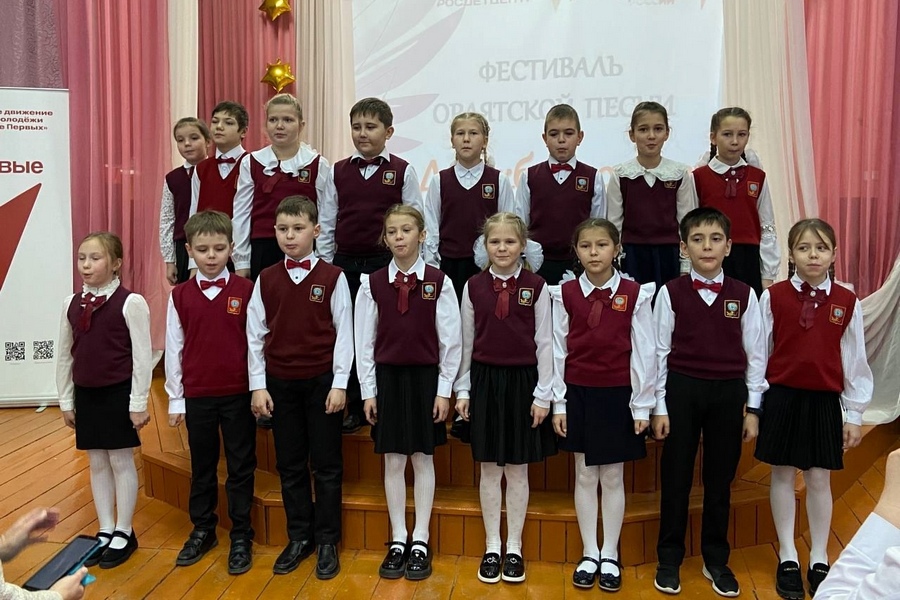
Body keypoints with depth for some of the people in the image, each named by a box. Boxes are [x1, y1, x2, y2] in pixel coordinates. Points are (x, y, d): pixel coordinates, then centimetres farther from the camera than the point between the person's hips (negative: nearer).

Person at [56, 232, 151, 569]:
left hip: (119, 393, -5)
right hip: (86, 394, 5)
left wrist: (138, 402, -12)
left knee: (121, 462, 5)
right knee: (97, 464, 13)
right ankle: (105, 531, 26)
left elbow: (142, 356, -12)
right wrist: (66, 400, 11)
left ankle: (124, 533, 19)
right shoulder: (71, 304, 5)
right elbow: (65, 355, 11)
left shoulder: (130, 303, -12)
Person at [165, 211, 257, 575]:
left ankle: (241, 536, 21)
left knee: (240, 466, 8)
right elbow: (173, 349, 5)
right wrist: (175, 399, 5)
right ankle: (202, 530, 32)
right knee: (202, 466, 16)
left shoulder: (246, 291, -5)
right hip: (197, 395, 2)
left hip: (239, 394, -2)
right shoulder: (180, 295, 1)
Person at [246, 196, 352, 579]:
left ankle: (327, 542, 19)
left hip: (322, 381, -3)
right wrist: (258, 385, 1)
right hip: (280, 382, 3)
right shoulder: (266, 279, 3)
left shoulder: (332, 277, -5)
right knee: (289, 465, 11)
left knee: (326, 465, 6)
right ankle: (298, 538, 25)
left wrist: (339, 384, -7)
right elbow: (255, 334, 5)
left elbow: (344, 333, -4)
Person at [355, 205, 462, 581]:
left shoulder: (438, 282, -4)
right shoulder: (372, 284, 0)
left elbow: (450, 340, -3)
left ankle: (420, 541, 19)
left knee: (423, 459, 8)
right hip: (388, 377, 1)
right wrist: (368, 391, 0)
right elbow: (365, 341, 2)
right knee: (393, 461, 8)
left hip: (426, 377, -1)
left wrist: (444, 389, -5)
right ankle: (398, 540, 21)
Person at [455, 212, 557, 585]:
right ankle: (492, 548, 23)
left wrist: (543, 394, -5)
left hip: (523, 381, -1)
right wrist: (462, 389, 4)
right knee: (489, 469, 9)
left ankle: (514, 548, 23)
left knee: (518, 469, 9)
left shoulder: (536, 287, -4)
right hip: (485, 380, 2)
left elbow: (544, 343, -3)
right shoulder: (473, 287, 1)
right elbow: (466, 341, 6)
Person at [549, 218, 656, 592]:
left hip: (618, 395, -1)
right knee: (585, 476, 10)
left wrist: (642, 406, -4)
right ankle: (589, 554, 24)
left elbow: (643, 353, -3)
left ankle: (610, 555, 24)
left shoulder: (635, 294, -4)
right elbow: (558, 351, 1)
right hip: (578, 394, 1)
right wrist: (558, 403, 0)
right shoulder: (565, 294, -1)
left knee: (613, 477, 9)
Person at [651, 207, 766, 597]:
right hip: (682, 390, -1)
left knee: (720, 479, 11)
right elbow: (661, 352, -1)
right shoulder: (671, 293, -3)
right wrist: (659, 406, -2)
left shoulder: (744, 295, 1)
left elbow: (755, 355, 4)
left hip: (729, 393, 1)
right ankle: (669, 558, 23)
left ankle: (715, 560, 28)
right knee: (675, 477, 7)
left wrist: (752, 408, 2)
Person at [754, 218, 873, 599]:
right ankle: (787, 557, 23)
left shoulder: (847, 303, -1)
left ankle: (819, 560, 26)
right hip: (782, 398, -1)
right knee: (783, 475, 9)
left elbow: (855, 361, 3)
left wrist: (854, 414, 4)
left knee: (820, 480, 10)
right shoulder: (773, 297, -5)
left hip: (825, 401, 1)